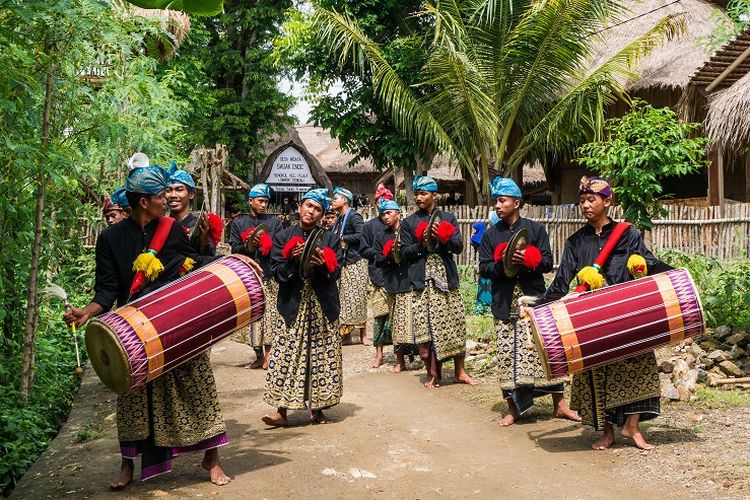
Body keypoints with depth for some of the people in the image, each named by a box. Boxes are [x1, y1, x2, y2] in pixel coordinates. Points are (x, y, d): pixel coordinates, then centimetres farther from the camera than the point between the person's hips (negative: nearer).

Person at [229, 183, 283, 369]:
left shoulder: (274, 222, 12)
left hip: (270, 276, -1)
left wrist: (266, 246, -14)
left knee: (271, 315, -9)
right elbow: (234, 249, 5)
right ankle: (259, 356, 9)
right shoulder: (238, 223, 13)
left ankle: (269, 354, -5)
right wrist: (247, 246, -14)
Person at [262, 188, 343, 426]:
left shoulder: (330, 239, 8)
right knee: (287, 356, -5)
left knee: (321, 357, 3)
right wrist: (293, 260, -18)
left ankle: (317, 408, 14)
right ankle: (282, 410, -1)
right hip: (293, 306, -1)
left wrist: (322, 265, -19)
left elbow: (335, 273, 1)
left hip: (322, 306, 1)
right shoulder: (283, 236, 6)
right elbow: (277, 272, 0)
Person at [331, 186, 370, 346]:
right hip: (343, 263, 8)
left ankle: (363, 334, 1)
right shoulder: (339, 219, 17)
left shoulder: (354, 216, -8)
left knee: (357, 297, -5)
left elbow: (361, 235, -21)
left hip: (355, 262, -8)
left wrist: (342, 238, -14)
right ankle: (346, 334, 10)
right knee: (343, 297, 5)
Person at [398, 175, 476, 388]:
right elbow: (405, 252, 1)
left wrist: (443, 238, -15)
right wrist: (422, 243, -15)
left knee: (456, 324, 2)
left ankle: (460, 371, 13)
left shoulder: (448, 218, 10)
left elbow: (459, 247, 3)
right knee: (426, 328, -2)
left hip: (447, 279, 1)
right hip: (422, 282, -1)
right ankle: (432, 373, 10)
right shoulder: (408, 223, 7)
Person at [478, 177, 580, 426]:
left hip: (534, 299, -1)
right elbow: (484, 269, 3)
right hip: (505, 303, 2)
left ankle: (559, 404, 11)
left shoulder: (535, 229, 3)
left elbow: (548, 263, -1)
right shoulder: (490, 235, 8)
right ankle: (513, 408, 14)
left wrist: (527, 260, -19)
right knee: (508, 353, 2)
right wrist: (502, 263, -15)